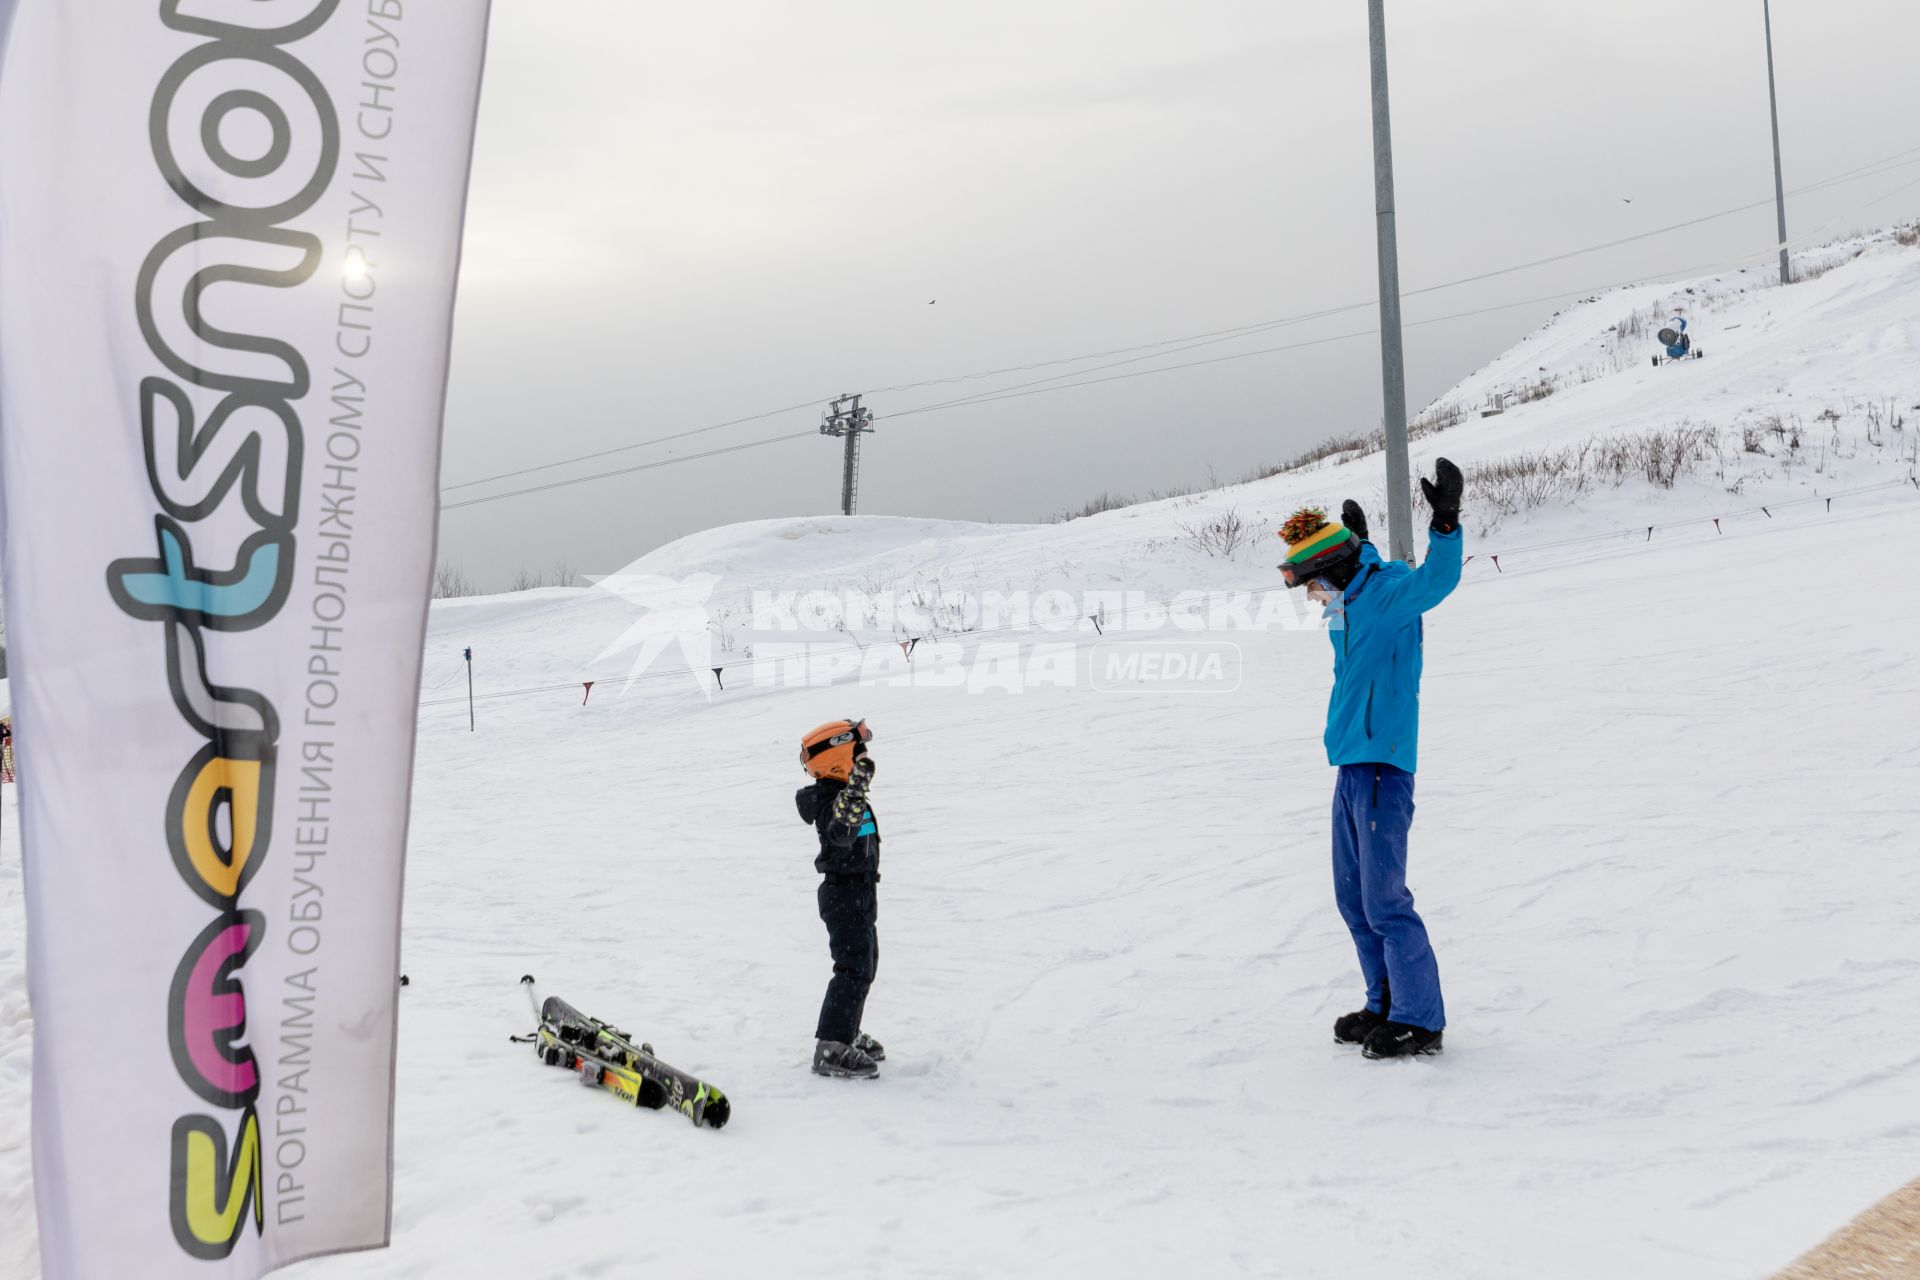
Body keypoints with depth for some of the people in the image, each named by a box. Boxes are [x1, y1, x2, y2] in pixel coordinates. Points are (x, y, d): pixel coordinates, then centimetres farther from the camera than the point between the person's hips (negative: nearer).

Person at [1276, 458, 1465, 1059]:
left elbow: (1435, 579, -33)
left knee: (1384, 900, -7)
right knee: (1354, 898, 16)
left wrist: (1445, 523, -46)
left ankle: (1420, 1019, 4)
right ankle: (1386, 1005, 27)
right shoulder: (1352, 598, 13)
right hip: (1352, 766, 10)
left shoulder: (1388, 591, -13)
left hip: (1382, 765, -10)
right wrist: (1359, 538, 47)